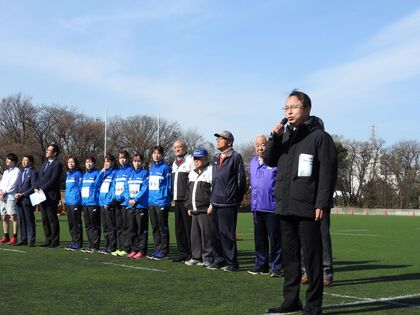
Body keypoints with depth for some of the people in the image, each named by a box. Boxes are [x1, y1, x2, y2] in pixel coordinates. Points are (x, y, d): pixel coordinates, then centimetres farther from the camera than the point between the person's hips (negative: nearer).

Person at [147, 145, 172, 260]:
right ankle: (157, 249, 18)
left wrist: (165, 199, -12)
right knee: (155, 228, 11)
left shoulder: (165, 168, -5)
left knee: (163, 228, -1)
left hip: (161, 202, -7)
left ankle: (163, 251, 3)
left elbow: (168, 186, -7)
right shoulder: (151, 168, 16)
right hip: (151, 202, 7)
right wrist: (148, 198, 11)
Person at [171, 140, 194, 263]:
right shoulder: (175, 163, 22)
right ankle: (183, 253, 17)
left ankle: (192, 254, -1)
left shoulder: (190, 160, -5)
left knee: (189, 228, -6)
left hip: (187, 200, -8)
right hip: (177, 200, 8)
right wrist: (173, 198, 18)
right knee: (179, 228, 10)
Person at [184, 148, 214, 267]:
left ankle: (208, 258, -1)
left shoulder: (210, 171, -6)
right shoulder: (192, 173, 20)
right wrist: (189, 206, 19)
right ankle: (196, 257, 18)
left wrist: (211, 206, -16)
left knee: (206, 234, -7)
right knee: (195, 234, 10)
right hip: (194, 210, 8)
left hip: (205, 210, -8)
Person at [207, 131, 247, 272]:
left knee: (227, 233, -6)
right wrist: (213, 196, 16)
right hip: (216, 202, 8)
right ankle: (219, 260, 19)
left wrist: (237, 199, -5)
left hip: (228, 203, -7)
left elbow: (241, 179, -7)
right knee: (216, 233, 10)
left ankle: (232, 263, 1)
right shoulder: (216, 158, 17)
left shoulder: (235, 157, -6)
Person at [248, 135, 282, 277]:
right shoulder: (252, 162, 15)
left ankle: (276, 267, 4)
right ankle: (261, 265, 21)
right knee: (259, 238, 12)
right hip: (257, 206, 7)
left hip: (272, 206, -7)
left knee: (274, 238, -2)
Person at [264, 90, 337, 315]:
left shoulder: (319, 136, -4)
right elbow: (269, 161, 14)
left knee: (312, 258, -1)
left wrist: (322, 204, -17)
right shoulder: (285, 136, 16)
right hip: (285, 208, 7)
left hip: (307, 209, -7)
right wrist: (274, 138, -1)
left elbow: (328, 173, -10)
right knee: (289, 256, 12)